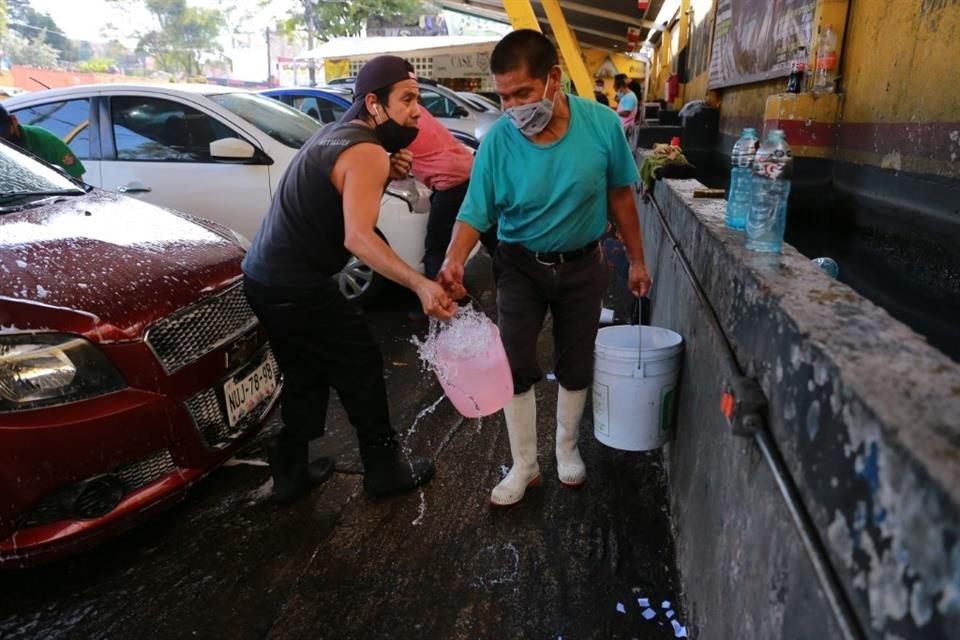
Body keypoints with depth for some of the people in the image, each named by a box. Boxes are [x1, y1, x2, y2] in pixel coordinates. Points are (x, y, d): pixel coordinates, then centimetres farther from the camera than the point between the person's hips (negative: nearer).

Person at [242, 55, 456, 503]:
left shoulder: (339, 132, 13)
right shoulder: (367, 151, -17)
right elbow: (357, 236, -30)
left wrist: (385, 176, 2)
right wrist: (419, 284, -42)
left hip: (264, 277, 9)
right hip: (297, 286, -9)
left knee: (306, 376, 20)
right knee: (362, 370, 6)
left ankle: (290, 474, 28)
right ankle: (385, 470, 20)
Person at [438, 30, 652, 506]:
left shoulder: (602, 124, -16)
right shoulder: (498, 140, -19)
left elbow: (620, 195, -3)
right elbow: (475, 214, -16)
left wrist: (636, 260, 3)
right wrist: (454, 261, -35)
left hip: (582, 266, 1)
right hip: (521, 266, -1)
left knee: (575, 365, 13)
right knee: (515, 368, 0)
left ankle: (567, 448, 38)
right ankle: (524, 465, 20)